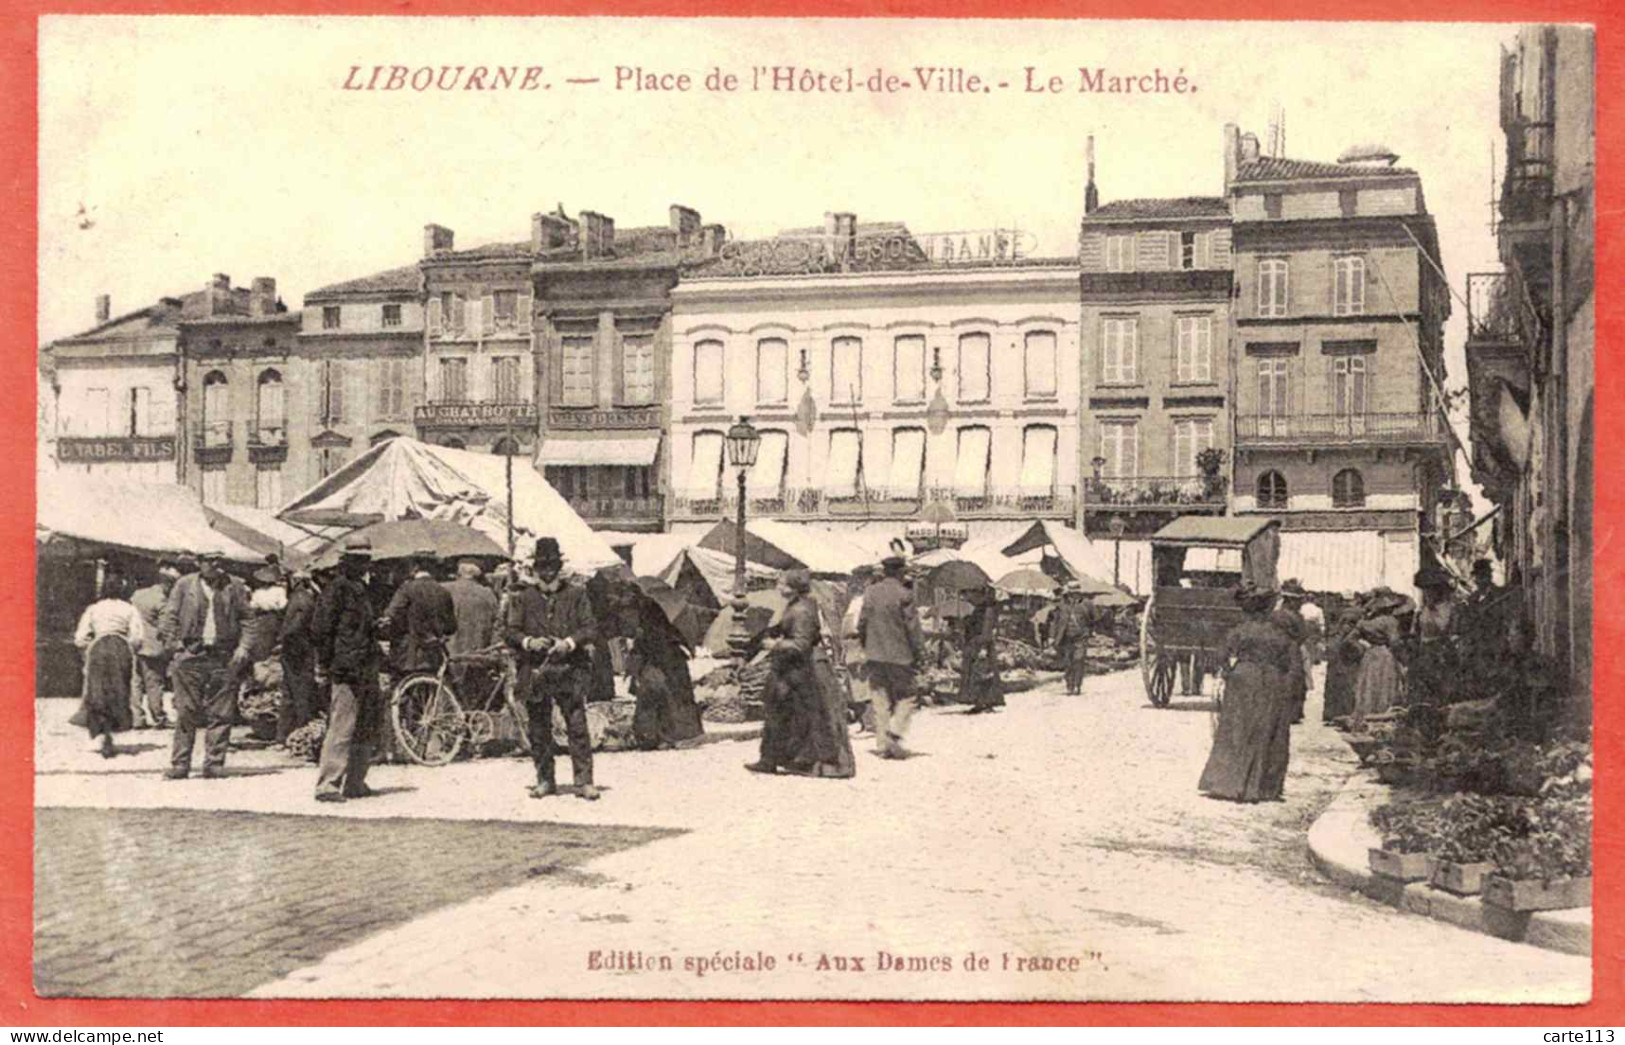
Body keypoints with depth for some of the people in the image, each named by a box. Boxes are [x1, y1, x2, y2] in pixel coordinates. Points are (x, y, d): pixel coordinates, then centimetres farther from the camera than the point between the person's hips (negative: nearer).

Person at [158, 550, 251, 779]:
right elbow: (168, 617, 7)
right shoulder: (184, 585, 8)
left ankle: (214, 764, 5)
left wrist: (243, 647, -1)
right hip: (190, 656, -1)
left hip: (225, 658, 1)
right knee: (186, 713, -1)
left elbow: (247, 619, 11)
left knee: (220, 715, 0)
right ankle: (180, 765, 4)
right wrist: (173, 644, -5)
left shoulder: (235, 587, 10)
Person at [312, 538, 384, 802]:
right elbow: (321, 628, -13)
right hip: (347, 671, -9)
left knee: (367, 729, 13)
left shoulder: (361, 590, 19)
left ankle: (355, 783, 21)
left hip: (366, 670, 9)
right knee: (342, 728, -11)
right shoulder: (337, 589, -8)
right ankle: (327, 785, -9)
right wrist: (326, 664, -13)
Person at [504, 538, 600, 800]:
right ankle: (544, 781, 18)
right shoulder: (523, 597, 7)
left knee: (578, 726, -6)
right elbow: (509, 630, 7)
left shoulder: (575, 595, 7)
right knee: (539, 728, 7)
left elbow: (591, 629, 4)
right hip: (535, 671, 1)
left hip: (570, 670, -1)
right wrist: (528, 641, -12)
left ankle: (583, 781, -2)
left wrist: (570, 642, -13)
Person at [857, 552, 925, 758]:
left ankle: (882, 744, 10)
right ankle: (894, 733, -11)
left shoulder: (870, 593, 3)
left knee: (880, 700, 10)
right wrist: (920, 652, -3)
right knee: (905, 697, 7)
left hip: (874, 655, 5)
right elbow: (913, 626, -11)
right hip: (899, 655, -5)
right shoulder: (903, 595, -12)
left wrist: (864, 645, 22)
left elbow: (862, 622, 9)